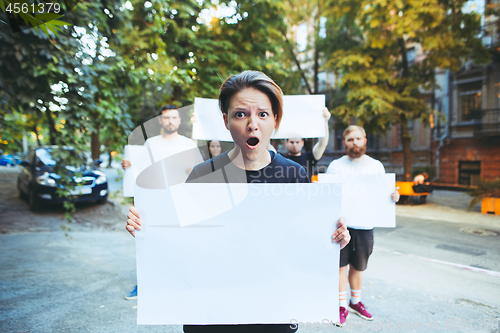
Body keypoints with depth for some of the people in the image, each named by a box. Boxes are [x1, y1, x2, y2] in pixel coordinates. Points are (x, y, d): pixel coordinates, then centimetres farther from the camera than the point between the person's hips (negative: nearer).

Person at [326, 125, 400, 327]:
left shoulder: (376, 166, 7)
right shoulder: (335, 166, 1)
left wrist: (394, 196, -11)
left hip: (365, 225, 2)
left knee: (358, 266, 17)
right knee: (341, 266, 3)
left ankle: (355, 301, 37)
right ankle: (342, 306, 19)